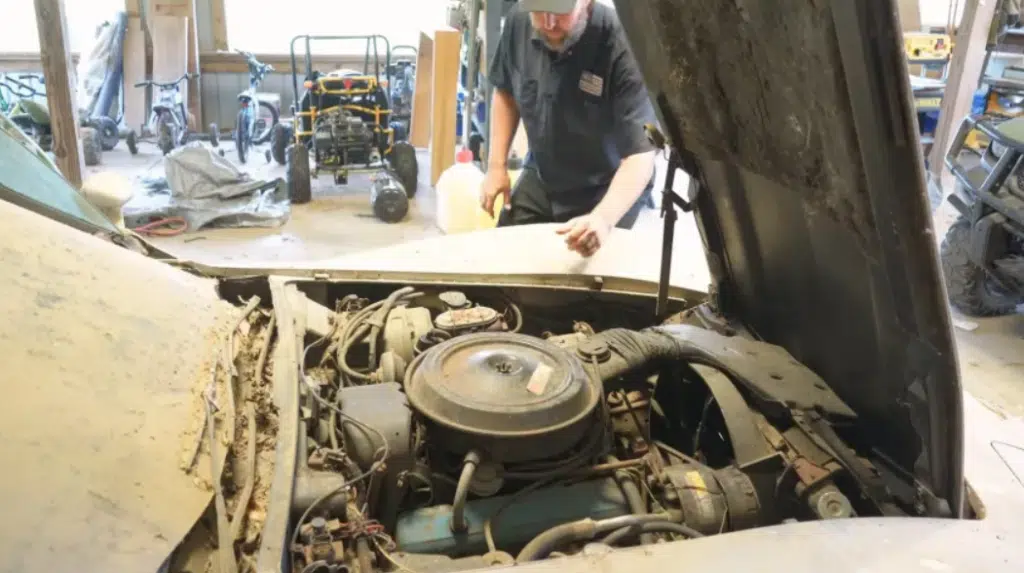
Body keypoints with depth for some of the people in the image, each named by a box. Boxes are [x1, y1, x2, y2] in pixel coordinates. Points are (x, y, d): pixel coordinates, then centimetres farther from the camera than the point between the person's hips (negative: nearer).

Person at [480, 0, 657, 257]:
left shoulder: (623, 49, -30)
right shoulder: (519, 21, -14)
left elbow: (640, 154, -33)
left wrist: (603, 218, -49)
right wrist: (497, 165, 0)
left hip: (607, 191, -5)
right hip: (538, 180, 5)